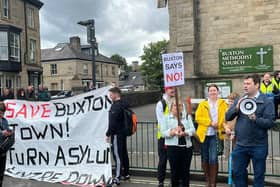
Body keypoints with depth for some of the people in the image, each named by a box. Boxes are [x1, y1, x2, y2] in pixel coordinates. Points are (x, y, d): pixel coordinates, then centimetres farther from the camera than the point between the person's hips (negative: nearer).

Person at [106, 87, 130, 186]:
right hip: (123, 133, 10)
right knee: (124, 153, 16)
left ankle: (117, 178, -5)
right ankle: (126, 174, 27)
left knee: (117, 155, -8)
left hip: (116, 134, -10)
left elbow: (112, 122, -21)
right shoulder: (124, 104, 11)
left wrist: (108, 134, -14)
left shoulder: (115, 106, -17)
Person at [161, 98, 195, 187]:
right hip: (173, 147, -2)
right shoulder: (166, 118, 5)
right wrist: (173, 132, -20)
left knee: (186, 171, 8)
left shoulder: (187, 117, 13)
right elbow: (163, 132, -4)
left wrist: (184, 133, -18)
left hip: (187, 147, 3)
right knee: (175, 171, 3)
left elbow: (192, 130, 1)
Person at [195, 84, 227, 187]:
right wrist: (210, 122, -13)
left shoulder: (223, 104, 6)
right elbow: (198, 117, -2)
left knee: (213, 159, -9)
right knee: (204, 159, 10)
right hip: (204, 134, 2)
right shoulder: (202, 104, 7)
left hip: (215, 135, -2)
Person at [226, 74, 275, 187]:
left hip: (258, 146, -4)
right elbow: (228, 117, 3)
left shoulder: (266, 101, -6)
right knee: (237, 172, 12)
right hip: (240, 145, 4)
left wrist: (256, 119, -29)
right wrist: (236, 108, -13)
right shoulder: (239, 100, 8)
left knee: (258, 175, 10)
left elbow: (270, 122, -13)